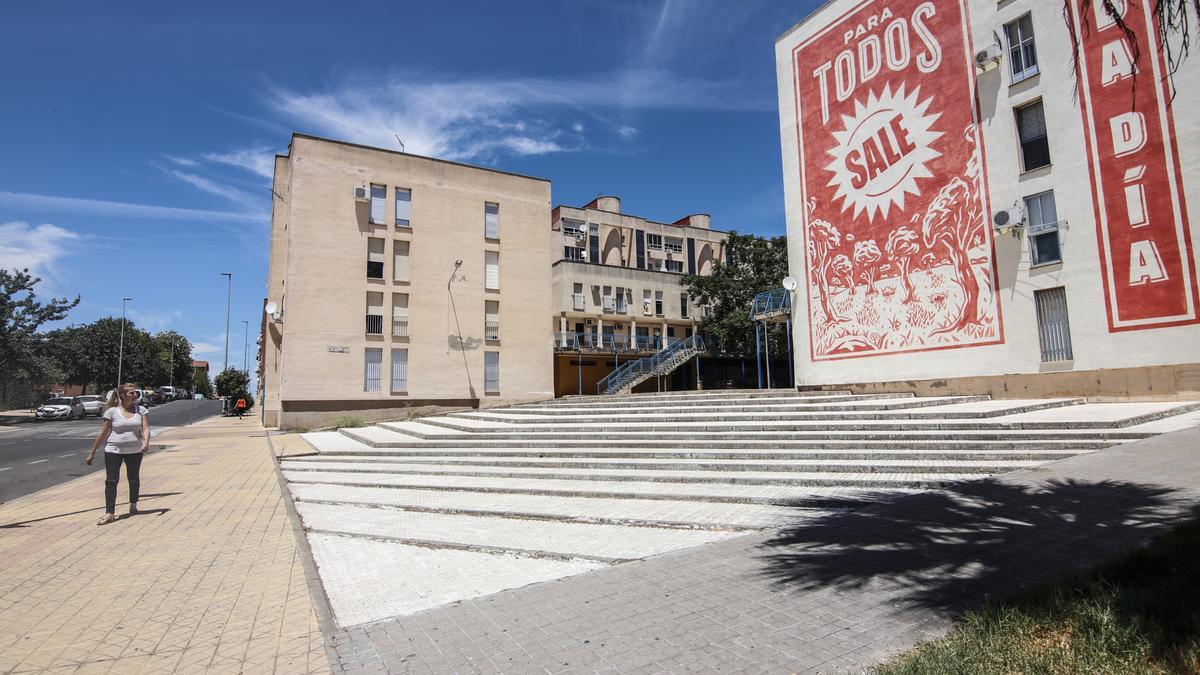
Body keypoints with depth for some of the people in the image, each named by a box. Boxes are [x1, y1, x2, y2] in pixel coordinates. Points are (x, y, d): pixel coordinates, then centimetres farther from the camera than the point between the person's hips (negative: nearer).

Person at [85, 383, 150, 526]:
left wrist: (145, 443, -25)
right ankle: (110, 513, -3)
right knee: (111, 481, -6)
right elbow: (103, 433, -1)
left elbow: (146, 428, -7)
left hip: (135, 451, 2)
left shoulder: (141, 410, 0)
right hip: (113, 451, -2)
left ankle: (133, 506, 31)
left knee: (134, 479, 13)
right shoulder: (112, 411, -5)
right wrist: (92, 452, 0)